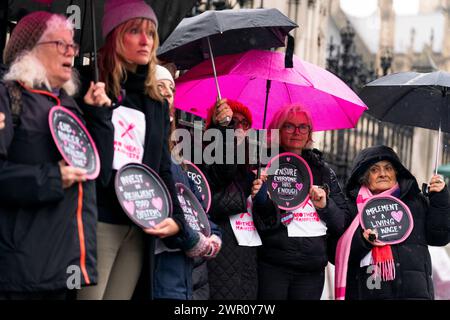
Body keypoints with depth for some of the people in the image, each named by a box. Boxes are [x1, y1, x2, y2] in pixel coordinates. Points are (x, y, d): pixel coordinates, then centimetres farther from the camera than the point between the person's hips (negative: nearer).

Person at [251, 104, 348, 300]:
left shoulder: (322, 170, 14)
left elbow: (343, 221, 14)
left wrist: (325, 205, -5)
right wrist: (259, 200, -22)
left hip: (312, 269, 3)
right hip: (272, 267, -3)